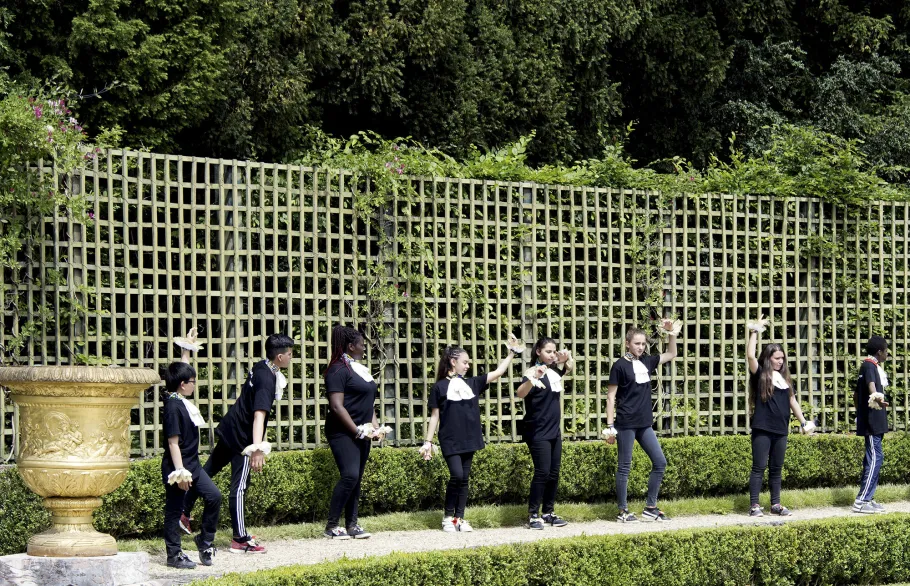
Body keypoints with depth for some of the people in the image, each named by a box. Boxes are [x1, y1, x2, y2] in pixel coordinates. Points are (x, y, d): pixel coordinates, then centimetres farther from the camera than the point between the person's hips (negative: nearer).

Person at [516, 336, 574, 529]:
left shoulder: (554, 370, 6)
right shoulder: (534, 372, -15)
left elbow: (570, 367, 22)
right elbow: (520, 393, -31)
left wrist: (567, 358, -2)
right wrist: (532, 379, -51)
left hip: (554, 431, 8)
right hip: (538, 432, -8)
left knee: (554, 473, 10)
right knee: (542, 472, -10)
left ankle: (548, 512, 18)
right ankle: (533, 515, -4)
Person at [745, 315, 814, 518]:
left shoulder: (784, 377, 15)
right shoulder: (760, 374, -3)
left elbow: (792, 400, 21)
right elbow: (750, 355, -18)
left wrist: (803, 422, 19)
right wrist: (755, 331, -13)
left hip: (781, 430, 6)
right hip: (762, 429, -6)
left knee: (776, 468, 11)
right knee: (759, 467, -4)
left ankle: (776, 504, 17)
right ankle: (754, 506, -2)